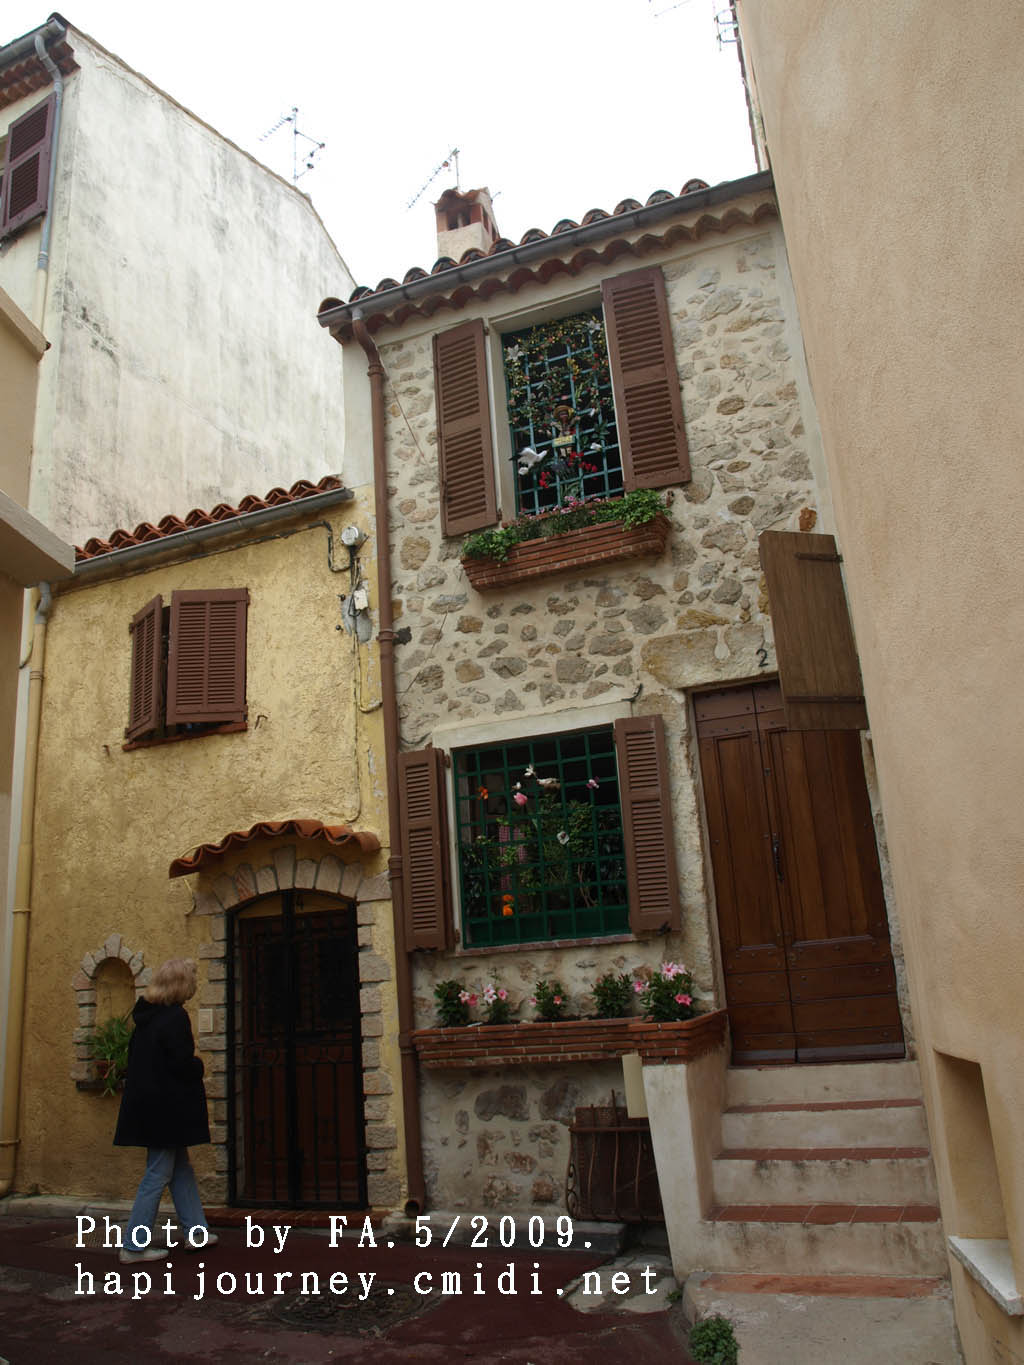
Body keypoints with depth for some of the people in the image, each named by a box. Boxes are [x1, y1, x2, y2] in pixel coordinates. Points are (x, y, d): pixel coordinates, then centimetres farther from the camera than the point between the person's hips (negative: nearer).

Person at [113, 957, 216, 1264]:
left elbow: (137, 1058, 17)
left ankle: (194, 1231, 24)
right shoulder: (175, 1017, -18)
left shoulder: (146, 1016, 9)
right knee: (158, 1173, 1)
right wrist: (199, 1065, 0)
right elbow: (182, 1064, -22)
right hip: (166, 1108, -9)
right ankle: (134, 1246, 7)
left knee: (181, 1167, 16)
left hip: (146, 1103, 9)